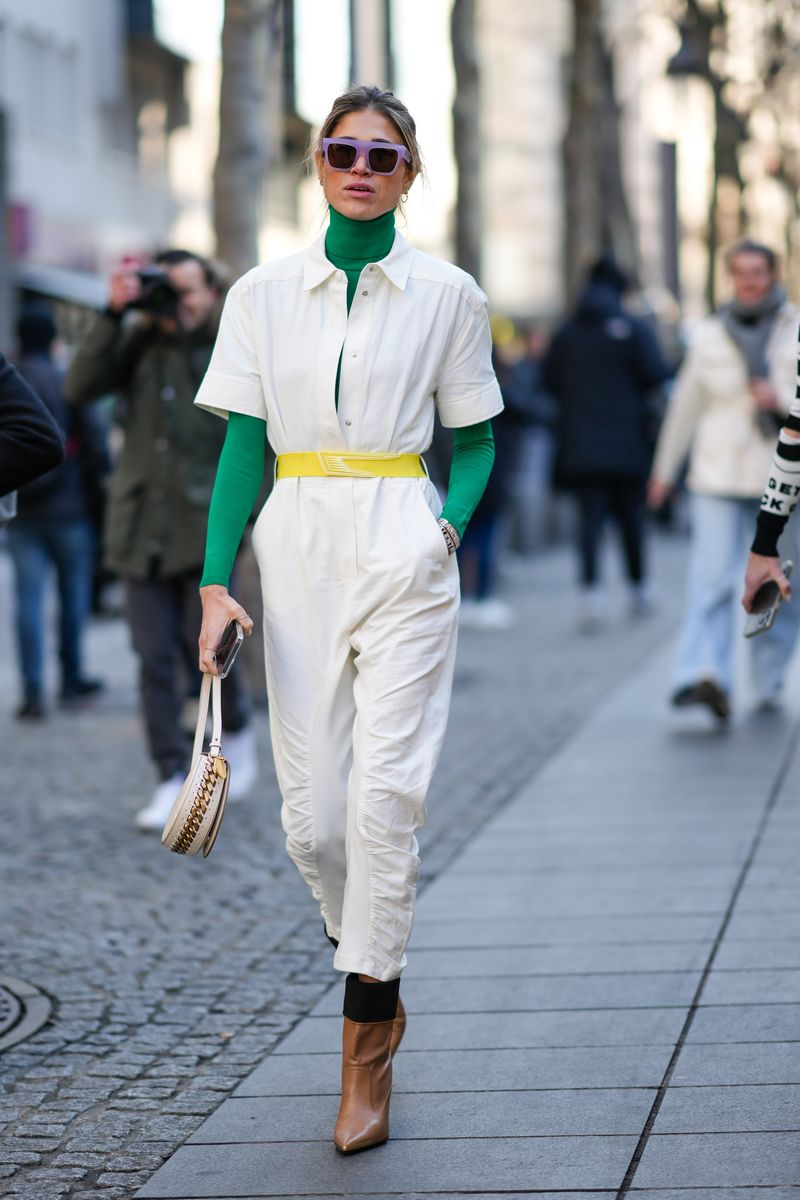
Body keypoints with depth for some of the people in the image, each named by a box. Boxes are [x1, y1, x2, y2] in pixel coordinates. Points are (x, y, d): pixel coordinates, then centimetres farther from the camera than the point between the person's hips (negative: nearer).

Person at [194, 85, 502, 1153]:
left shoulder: (447, 296, 5)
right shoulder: (263, 295, 8)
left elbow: (474, 440, 12)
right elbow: (243, 445, 6)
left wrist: (449, 524, -7)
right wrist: (217, 581, -3)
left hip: (402, 553, -2)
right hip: (299, 547, 2)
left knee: (384, 793, -11)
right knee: (310, 814, 2)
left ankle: (366, 1049, -4)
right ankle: (377, 982, 28)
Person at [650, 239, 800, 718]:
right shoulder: (710, 335, 8)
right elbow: (686, 404, 16)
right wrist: (665, 469, 22)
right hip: (719, 479, 0)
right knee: (712, 578, -15)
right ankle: (705, 675, -26)